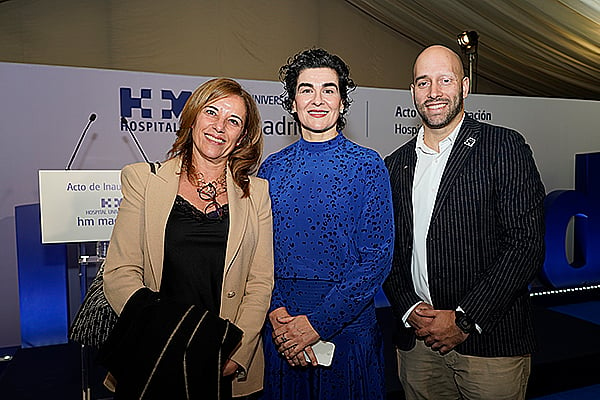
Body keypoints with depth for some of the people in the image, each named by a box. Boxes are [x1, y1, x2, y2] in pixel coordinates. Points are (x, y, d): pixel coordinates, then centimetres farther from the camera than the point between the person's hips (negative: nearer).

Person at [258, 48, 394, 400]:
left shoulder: (367, 165, -5)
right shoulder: (271, 168, 4)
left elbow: (377, 256, -11)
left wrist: (317, 322, -15)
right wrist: (277, 315, -13)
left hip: (347, 328, -2)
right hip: (279, 330, 3)